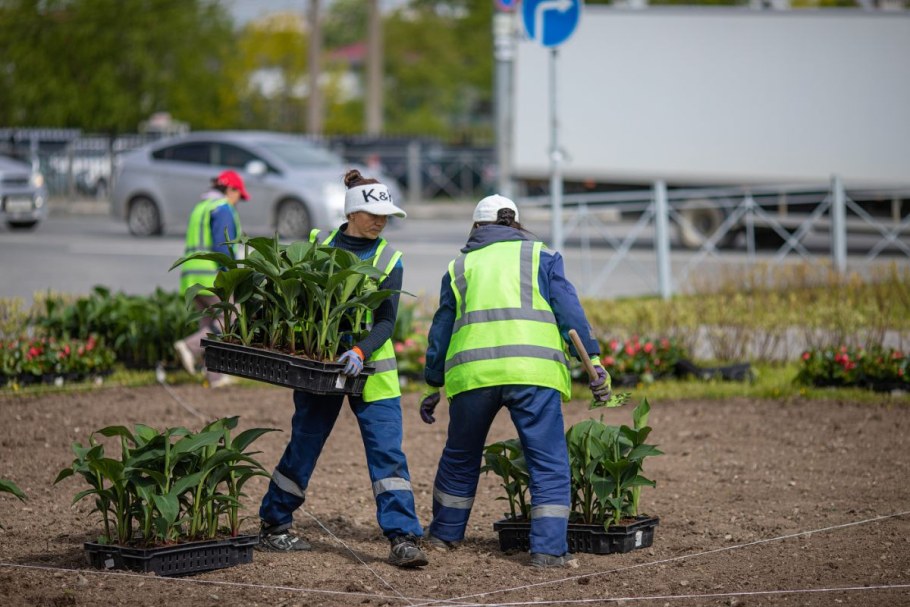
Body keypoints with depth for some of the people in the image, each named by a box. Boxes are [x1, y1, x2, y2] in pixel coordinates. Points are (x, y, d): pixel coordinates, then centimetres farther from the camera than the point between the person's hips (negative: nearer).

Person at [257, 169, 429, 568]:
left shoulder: (388, 261, -1)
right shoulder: (318, 245, 1)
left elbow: (386, 321, -9)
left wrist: (361, 352, -26)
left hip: (370, 371, 0)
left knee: (387, 452, -9)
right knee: (303, 447, 9)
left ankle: (403, 539, -11)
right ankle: (272, 527, 25)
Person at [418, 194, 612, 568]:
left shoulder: (460, 267, 21)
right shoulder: (540, 257, 15)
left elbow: (441, 329, 23)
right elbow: (569, 311, 4)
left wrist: (433, 385, 30)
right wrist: (593, 361, 0)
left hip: (472, 370, 2)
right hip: (532, 369, -2)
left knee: (460, 457, 20)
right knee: (549, 462, 1)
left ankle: (444, 534, 32)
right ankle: (548, 548, -7)